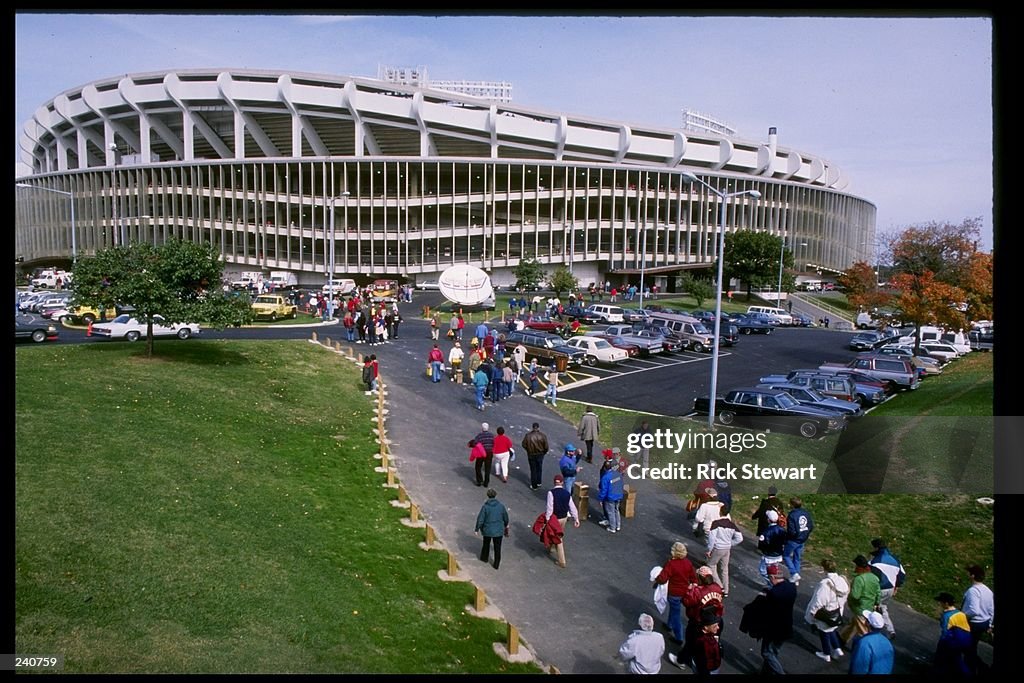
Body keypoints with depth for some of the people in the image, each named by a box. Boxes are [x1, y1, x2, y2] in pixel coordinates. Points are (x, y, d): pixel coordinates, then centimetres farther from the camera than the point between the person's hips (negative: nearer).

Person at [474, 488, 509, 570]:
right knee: (497, 547, 12)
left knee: (486, 544, 24)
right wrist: (506, 526, 23)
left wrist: (477, 529, 0)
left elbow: (480, 519, -13)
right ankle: (496, 564, 19)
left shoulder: (485, 506, -16)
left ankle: (484, 557, 44)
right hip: (499, 531, 1)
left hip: (487, 530, -1)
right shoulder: (501, 506, -9)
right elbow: (506, 518, 4)